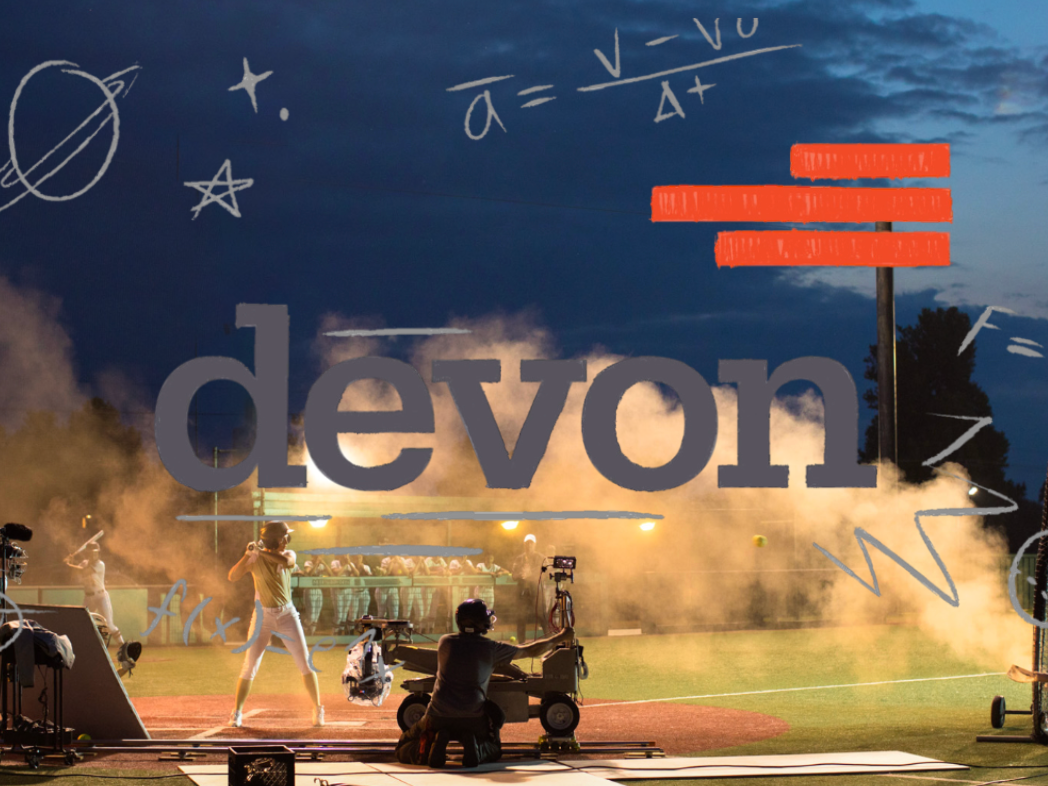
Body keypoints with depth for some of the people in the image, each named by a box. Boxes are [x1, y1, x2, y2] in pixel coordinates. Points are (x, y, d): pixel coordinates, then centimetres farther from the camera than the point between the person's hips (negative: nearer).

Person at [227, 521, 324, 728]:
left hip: (287, 615, 2)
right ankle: (237, 712, 7)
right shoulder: (255, 560, -9)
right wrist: (248, 554, -32)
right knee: (249, 666, -4)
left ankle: (318, 709, 8)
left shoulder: (288, 555, -2)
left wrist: (260, 551, -31)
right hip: (263, 617, -2)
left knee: (305, 664, -1)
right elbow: (233, 577, -21)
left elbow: (286, 562, -27)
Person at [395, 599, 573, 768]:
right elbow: (531, 651, 10)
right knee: (493, 750, 30)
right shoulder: (491, 649, -2)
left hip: (439, 717, 0)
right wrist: (560, 638, 25)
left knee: (403, 751, 18)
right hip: (473, 720, 0)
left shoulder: (445, 643, 3)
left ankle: (432, 745, -16)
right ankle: (475, 748, -7)